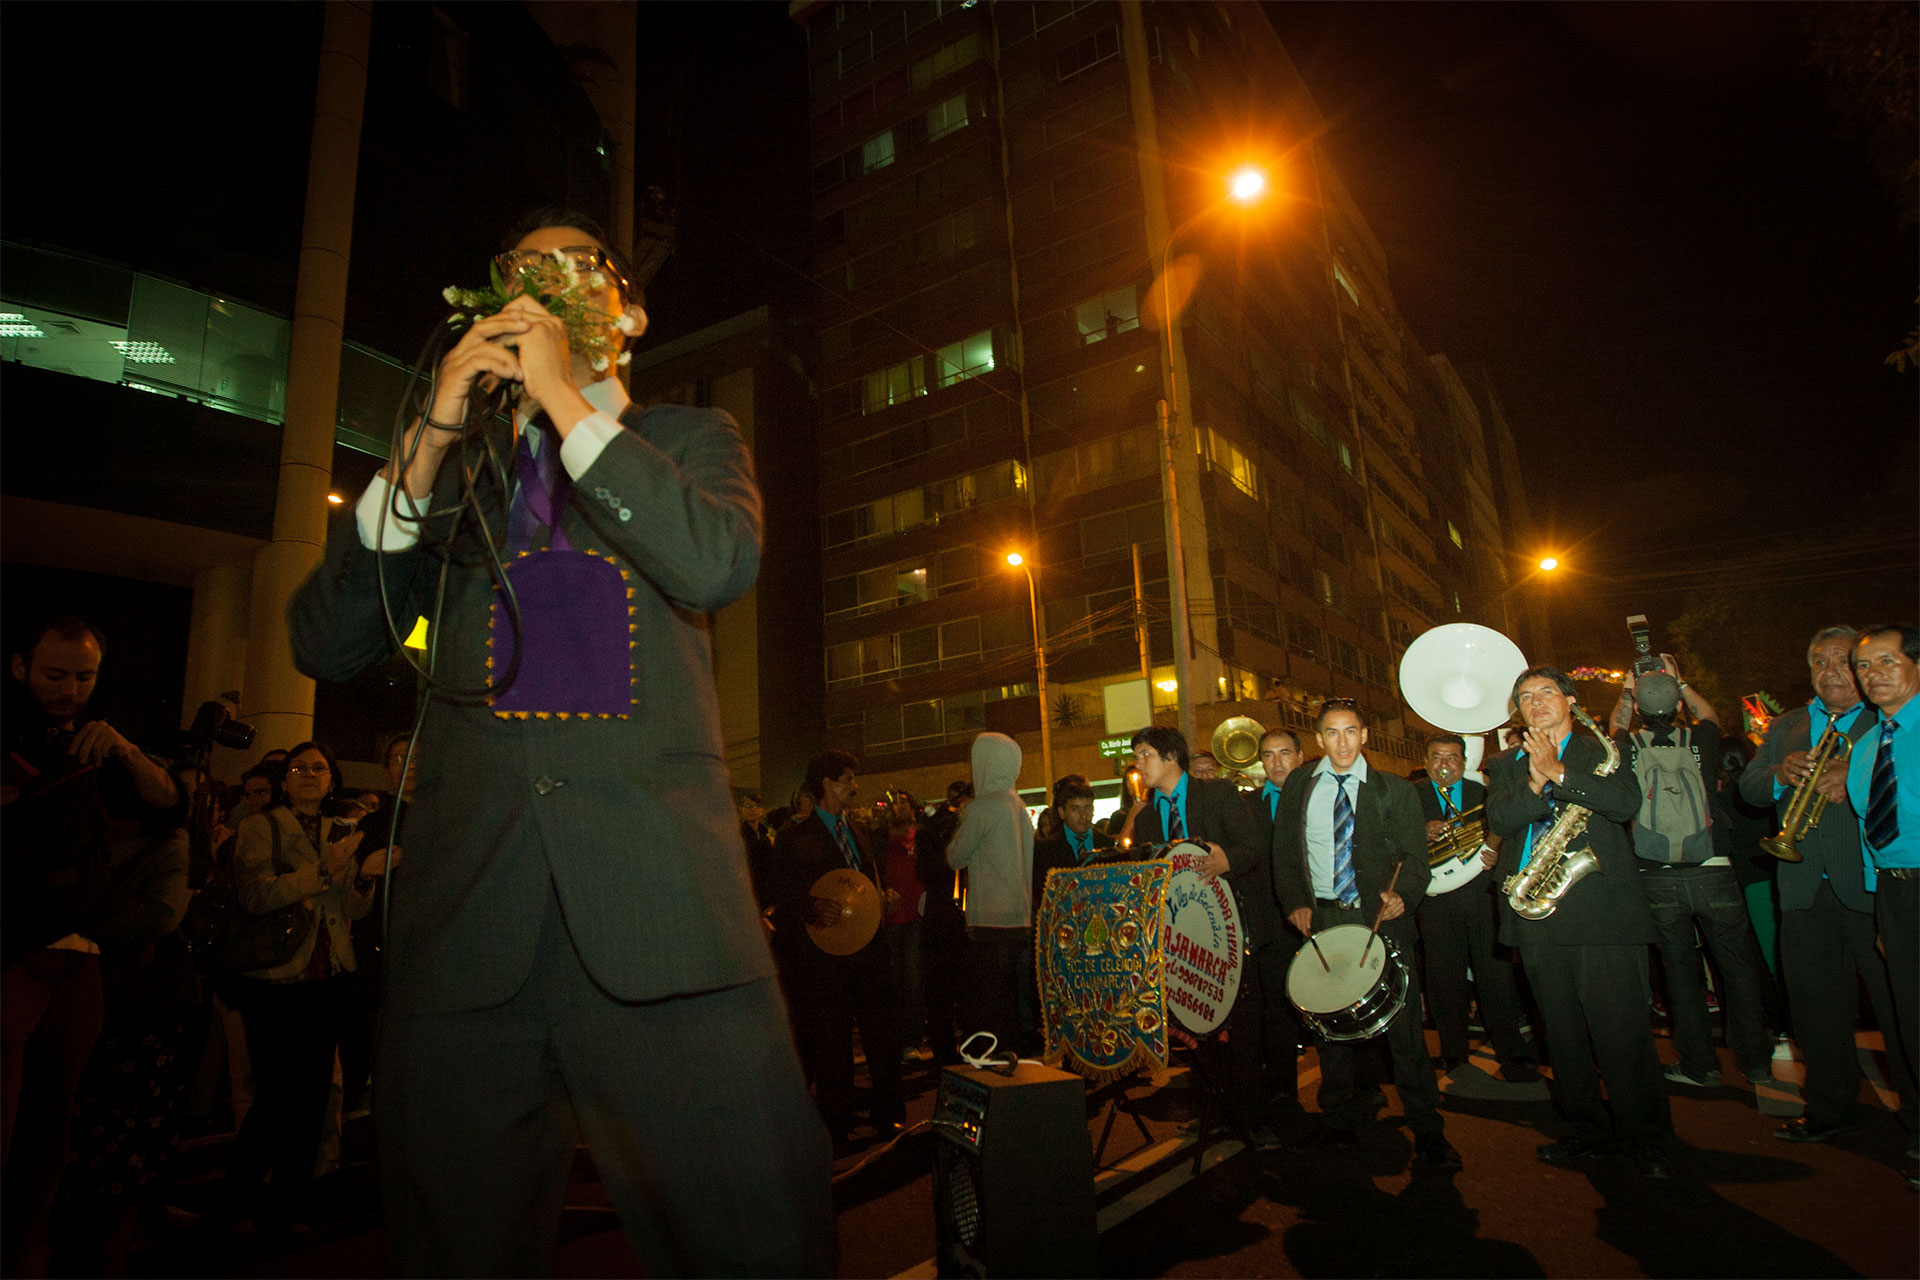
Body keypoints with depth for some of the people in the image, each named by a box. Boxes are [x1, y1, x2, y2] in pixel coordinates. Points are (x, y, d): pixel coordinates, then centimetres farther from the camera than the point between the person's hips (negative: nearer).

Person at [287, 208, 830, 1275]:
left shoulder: (688, 438, 15)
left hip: (658, 905, -2)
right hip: (470, 905, 3)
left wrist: (567, 401, -4)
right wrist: (430, 446, 0)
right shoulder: (453, 466, 20)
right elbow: (327, 645, 9)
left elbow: (721, 563, -8)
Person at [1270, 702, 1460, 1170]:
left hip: (1382, 918, -2)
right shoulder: (1297, 788, 7)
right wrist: (1295, 903, -5)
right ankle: (1339, 1121, 26)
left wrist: (1402, 894, -19)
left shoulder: (1394, 790, 3)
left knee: (1403, 1024, -2)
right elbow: (1283, 852, 9)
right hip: (1320, 919, 2)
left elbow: (1414, 854, 0)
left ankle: (1427, 1131, 12)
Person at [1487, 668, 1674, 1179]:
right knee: (1562, 1034, 10)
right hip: (1537, 916, 4)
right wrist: (1535, 781, -18)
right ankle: (1589, 1129, 23)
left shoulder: (1603, 750, 8)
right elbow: (1499, 820, -3)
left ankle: (1649, 1138, 13)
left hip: (1601, 907, -3)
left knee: (1622, 1031, -3)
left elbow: (1627, 803, -11)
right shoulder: (1506, 766, 15)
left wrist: (1558, 772, -16)